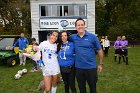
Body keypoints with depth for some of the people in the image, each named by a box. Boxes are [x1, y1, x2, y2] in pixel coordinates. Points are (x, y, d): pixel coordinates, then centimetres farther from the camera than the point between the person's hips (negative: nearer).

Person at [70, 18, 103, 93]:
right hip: (79, 68, 2)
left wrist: (100, 64, 2)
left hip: (91, 67, -2)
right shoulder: (73, 37, 0)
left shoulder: (92, 37, -6)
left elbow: (99, 50, 0)